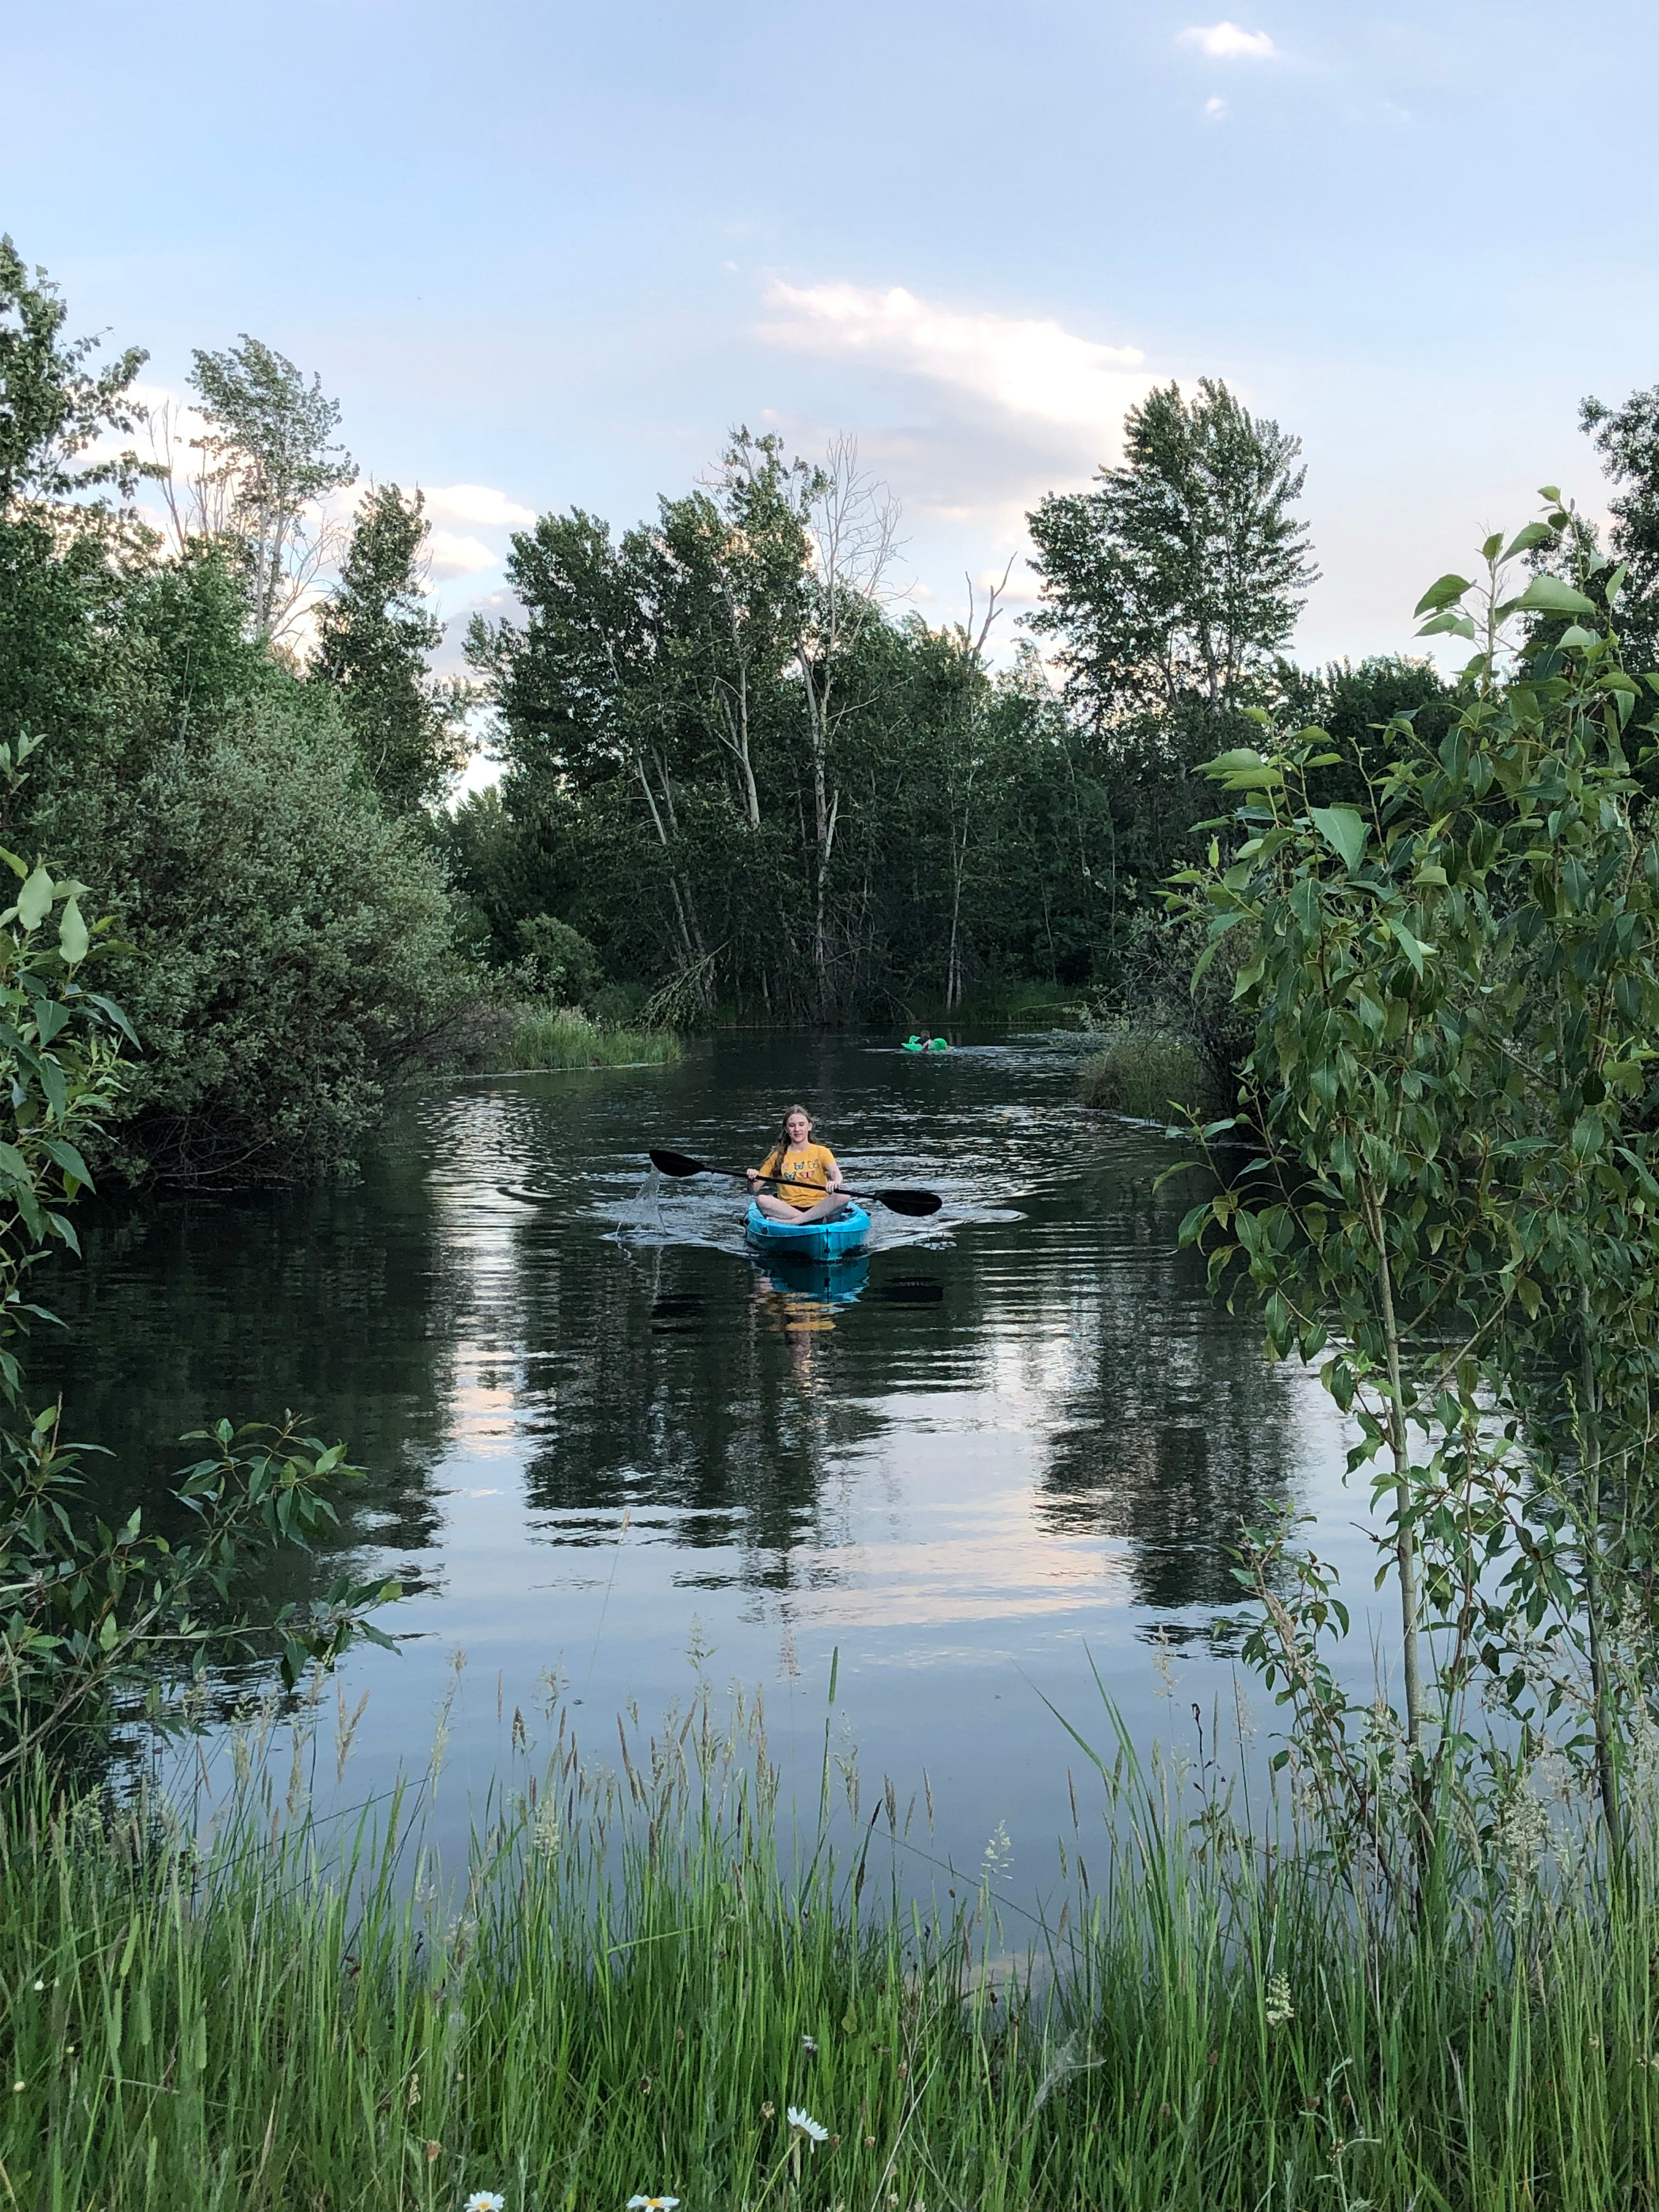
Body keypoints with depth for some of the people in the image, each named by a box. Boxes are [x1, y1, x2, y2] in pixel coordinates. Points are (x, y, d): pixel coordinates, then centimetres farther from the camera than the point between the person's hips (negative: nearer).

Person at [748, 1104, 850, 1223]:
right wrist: (752, 1180, -15)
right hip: (788, 1210, 0)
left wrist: (835, 1183, -34)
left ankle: (789, 1222, -35)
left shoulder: (821, 1152, 11)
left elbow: (836, 1173, -9)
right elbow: (754, 1190, 9)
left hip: (818, 1208, 0)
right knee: (761, 1200, -29)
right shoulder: (778, 1156, 14)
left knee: (842, 1197, -31)